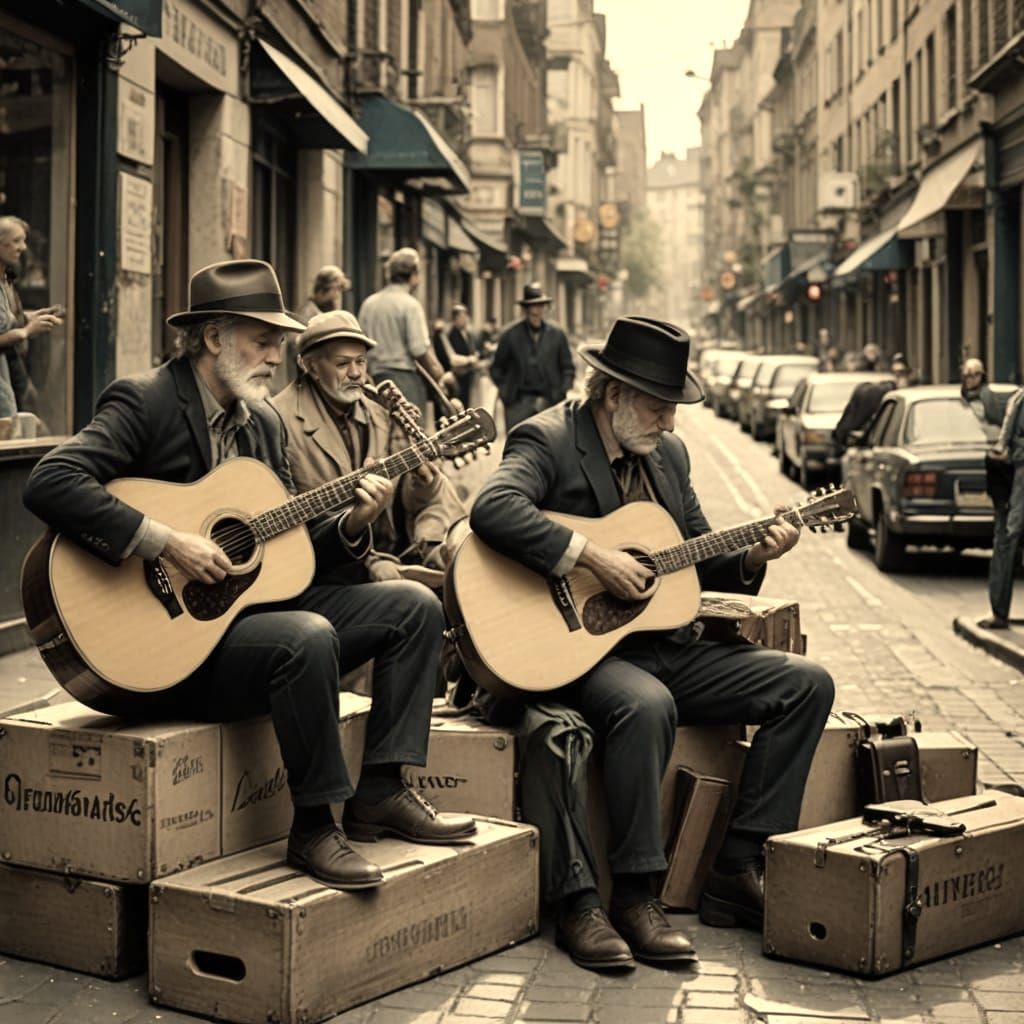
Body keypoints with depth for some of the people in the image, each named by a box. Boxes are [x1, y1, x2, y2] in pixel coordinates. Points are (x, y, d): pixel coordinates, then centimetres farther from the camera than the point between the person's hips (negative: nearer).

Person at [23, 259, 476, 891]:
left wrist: (352, 524, -5)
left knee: (415, 606, 0)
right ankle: (314, 826, -19)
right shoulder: (144, 402, -11)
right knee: (309, 637, -34)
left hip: (256, 600, 9)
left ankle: (381, 791, -1)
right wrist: (165, 541, -29)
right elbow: (50, 483, -26)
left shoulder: (264, 423, 14)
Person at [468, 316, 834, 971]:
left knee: (807, 684, -2)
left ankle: (736, 872, -3)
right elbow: (492, 510, -29)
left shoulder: (668, 453, 15)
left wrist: (752, 556, -1)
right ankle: (635, 897, -23)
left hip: (666, 647, 8)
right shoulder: (548, 439, -8)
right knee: (646, 704, -39)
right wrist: (594, 556, -29)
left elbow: (699, 558, 19)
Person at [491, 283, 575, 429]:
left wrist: (561, 392, 0)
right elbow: (497, 368, 9)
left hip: (549, 400, 1)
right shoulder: (510, 335, 2)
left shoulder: (557, 335, 6)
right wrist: (505, 392, 0)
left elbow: (568, 368, 11)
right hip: (518, 402, -1)